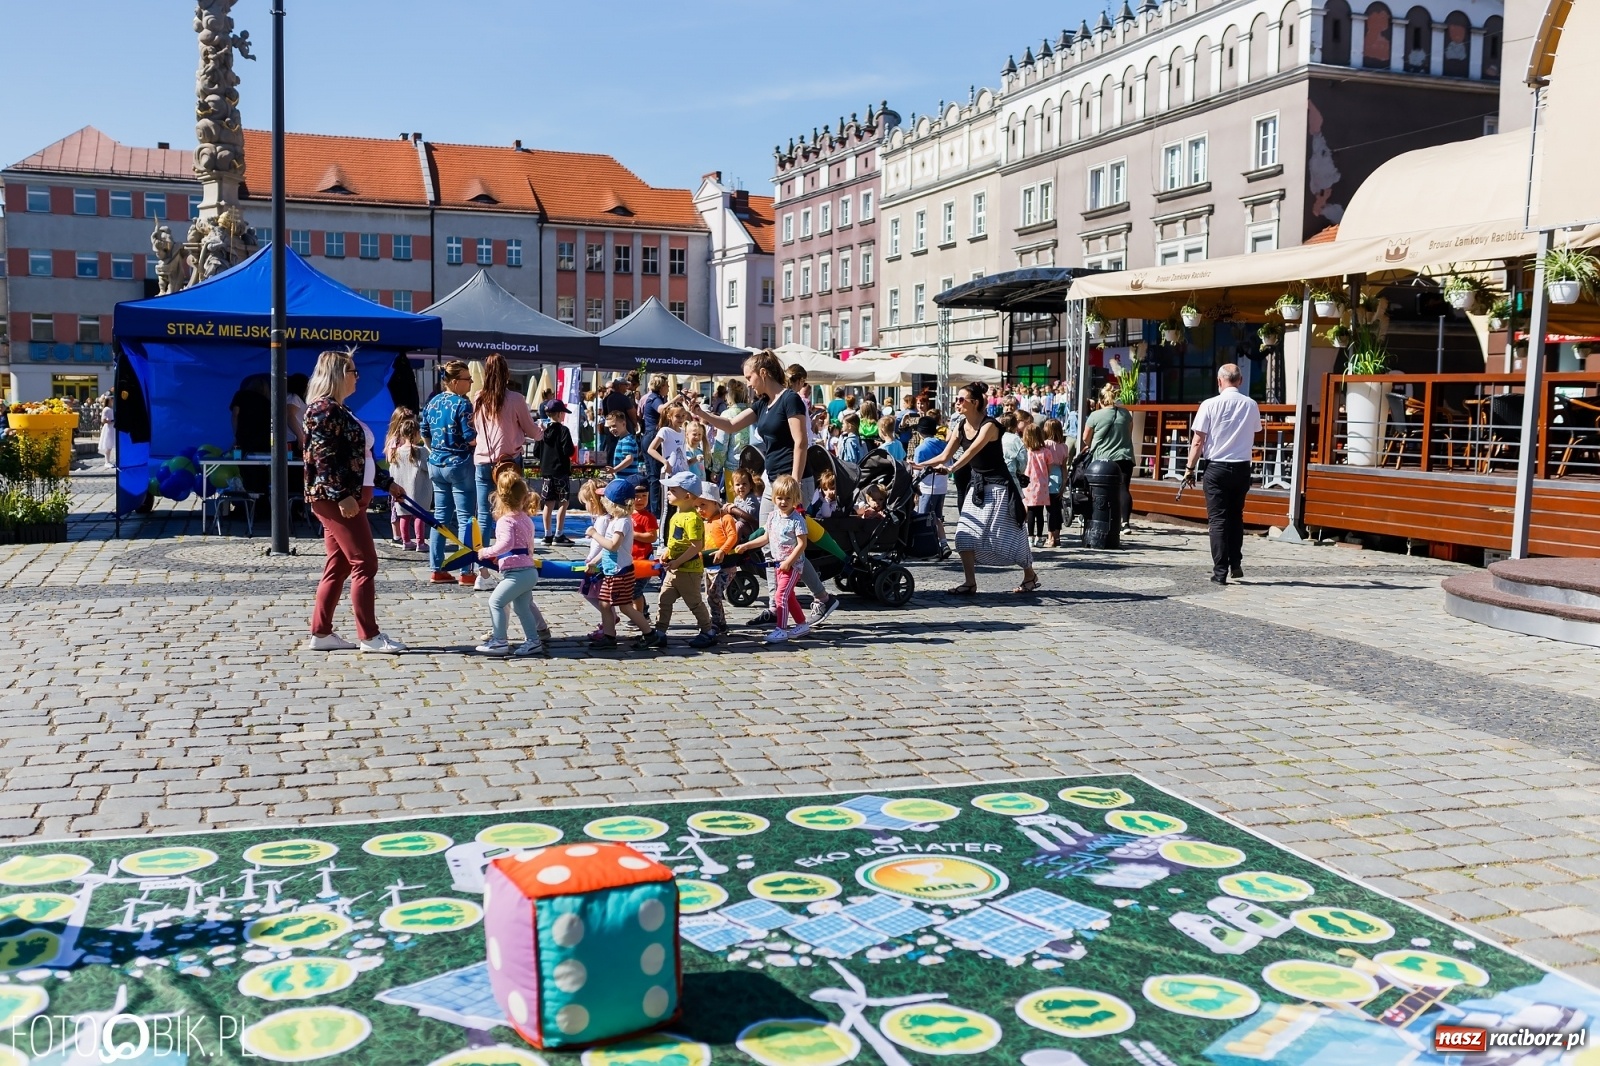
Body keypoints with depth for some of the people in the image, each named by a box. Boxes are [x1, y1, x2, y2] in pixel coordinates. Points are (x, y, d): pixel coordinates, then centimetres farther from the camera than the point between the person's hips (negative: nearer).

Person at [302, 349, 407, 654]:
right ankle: (369, 636, -3)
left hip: (351, 497, 10)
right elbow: (322, 458, -20)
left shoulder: (340, 410, 18)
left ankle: (321, 633, 15)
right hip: (336, 499, -10)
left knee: (338, 566, 11)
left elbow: (360, 456, 24)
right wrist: (342, 496, -25)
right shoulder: (323, 409, -12)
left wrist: (387, 483, 25)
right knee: (364, 563, -7)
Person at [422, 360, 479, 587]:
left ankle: (437, 570, 12)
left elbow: (424, 434, 16)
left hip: (436, 464, 7)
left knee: (440, 517, 11)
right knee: (465, 518, -2)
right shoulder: (462, 403, -14)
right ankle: (466, 572, -1)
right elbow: (471, 439, -18)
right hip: (459, 465, -7)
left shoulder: (432, 402, 9)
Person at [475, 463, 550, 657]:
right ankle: (534, 640, 21)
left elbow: (506, 543, -28)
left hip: (517, 572, -9)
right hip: (529, 570, 9)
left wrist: (487, 552, -15)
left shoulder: (506, 521, -11)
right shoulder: (526, 519, 16)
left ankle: (499, 642, -4)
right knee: (522, 606, 18)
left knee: (495, 601, -3)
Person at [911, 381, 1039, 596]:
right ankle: (970, 583, -1)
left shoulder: (989, 425, -18)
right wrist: (920, 465, -9)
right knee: (965, 534, -4)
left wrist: (951, 469, -46)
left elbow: (972, 451, -33)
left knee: (1006, 535, -1)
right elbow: (944, 456, 4)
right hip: (977, 484, 7)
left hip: (998, 485, -7)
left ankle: (1030, 576, 20)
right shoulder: (960, 427, 4)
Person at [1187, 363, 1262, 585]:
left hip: (1217, 467, -3)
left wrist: (1191, 468, 1)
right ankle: (1236, 564, 15)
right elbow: (1254, 437, 14)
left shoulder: (1210, 405, -9)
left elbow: (1197, 441, -8)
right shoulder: (1251, 405, 0)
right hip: (1242, 467, 3)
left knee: (1218, 519, 1)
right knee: (1236, 516, 18)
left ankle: (1220, 571, -2)